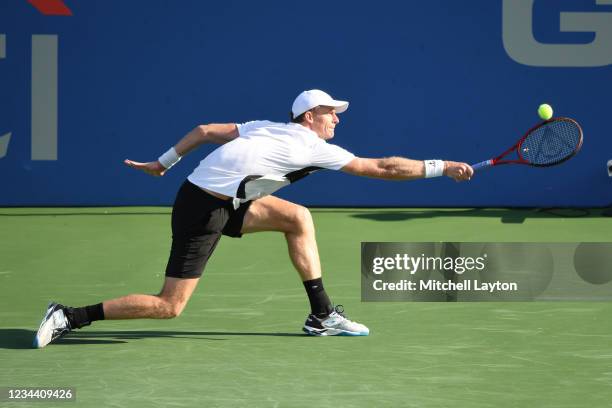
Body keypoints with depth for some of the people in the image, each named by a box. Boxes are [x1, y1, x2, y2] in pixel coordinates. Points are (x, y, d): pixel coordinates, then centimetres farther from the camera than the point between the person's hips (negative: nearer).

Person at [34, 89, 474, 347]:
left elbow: (206, 130, 15)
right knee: (169, 306, -6)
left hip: (220, 202, 9)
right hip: (203, 212, -9)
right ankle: (71, 317, -4)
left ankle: (322, 315, 13)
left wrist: (164, 163, 22)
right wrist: (442, 168, -1)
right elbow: (383, 168, -7)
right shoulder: (312, 148, -8)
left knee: (298, 217, 10)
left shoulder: (266, 128, 13)